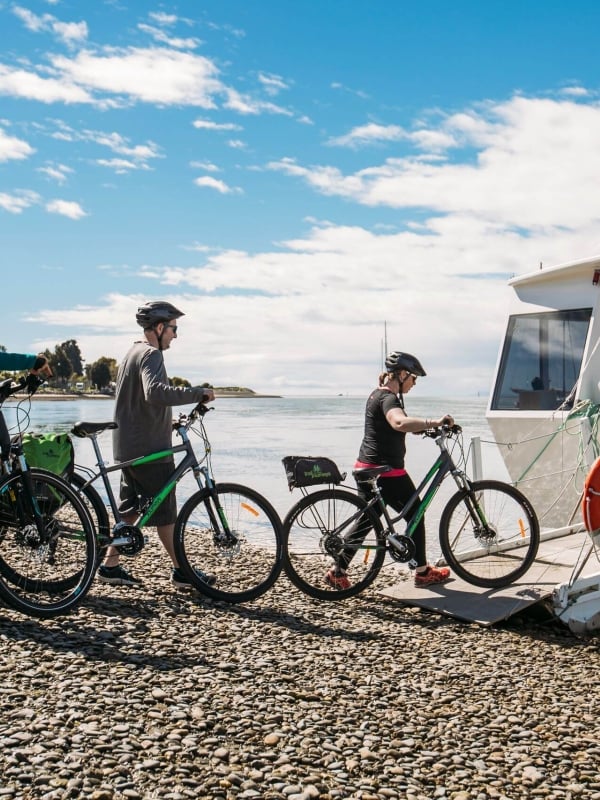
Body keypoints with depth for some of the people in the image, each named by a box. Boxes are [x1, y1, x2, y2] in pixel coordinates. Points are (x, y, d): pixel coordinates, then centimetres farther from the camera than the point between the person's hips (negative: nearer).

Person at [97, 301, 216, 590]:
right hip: (149, 448, -10)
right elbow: (155, 392, -35)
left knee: (129, 509, 14)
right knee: (164, 511, -1)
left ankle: (110, 566, 19)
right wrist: (197, 392, -29)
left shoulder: (133, 352, 17)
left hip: (129, 446, 10)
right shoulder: (150, 354, -16)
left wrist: (167, 421, 26)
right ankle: (181, 571, 8)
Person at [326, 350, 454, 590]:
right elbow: (400, 422, -39)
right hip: (385, 471, -10)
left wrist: (426, 428, 18)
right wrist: (434, 422, -37)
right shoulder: (388, 398, -17)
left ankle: (337, 571, 16)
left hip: (367, 468, 10)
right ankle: (422, 572, 18)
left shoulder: (378, 394, 15)